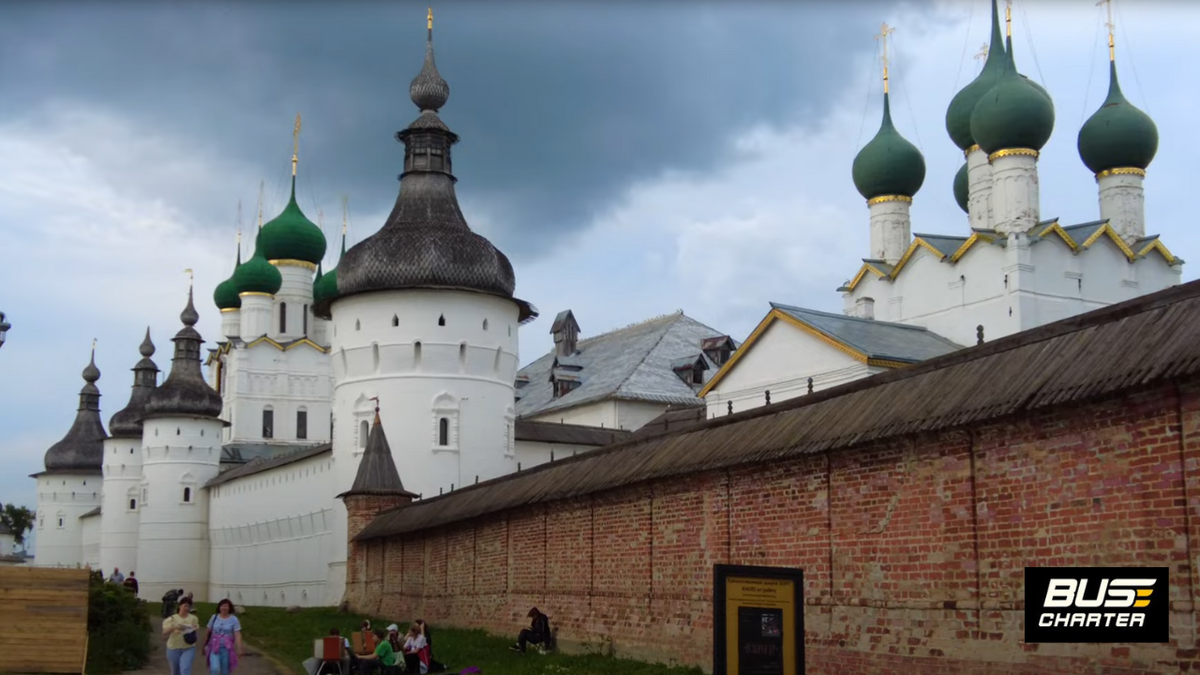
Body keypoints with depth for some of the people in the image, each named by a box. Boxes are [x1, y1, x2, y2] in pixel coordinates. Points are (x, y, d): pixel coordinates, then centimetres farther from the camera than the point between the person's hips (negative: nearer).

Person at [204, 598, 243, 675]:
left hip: (226, 648, 0)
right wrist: (204, 646, 14)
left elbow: (237, 635, -9)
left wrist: (239, 649, -18)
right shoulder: (214, 617, 2)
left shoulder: (234, 619, -5)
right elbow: (208, 632, 9)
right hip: (214, 648, 0)